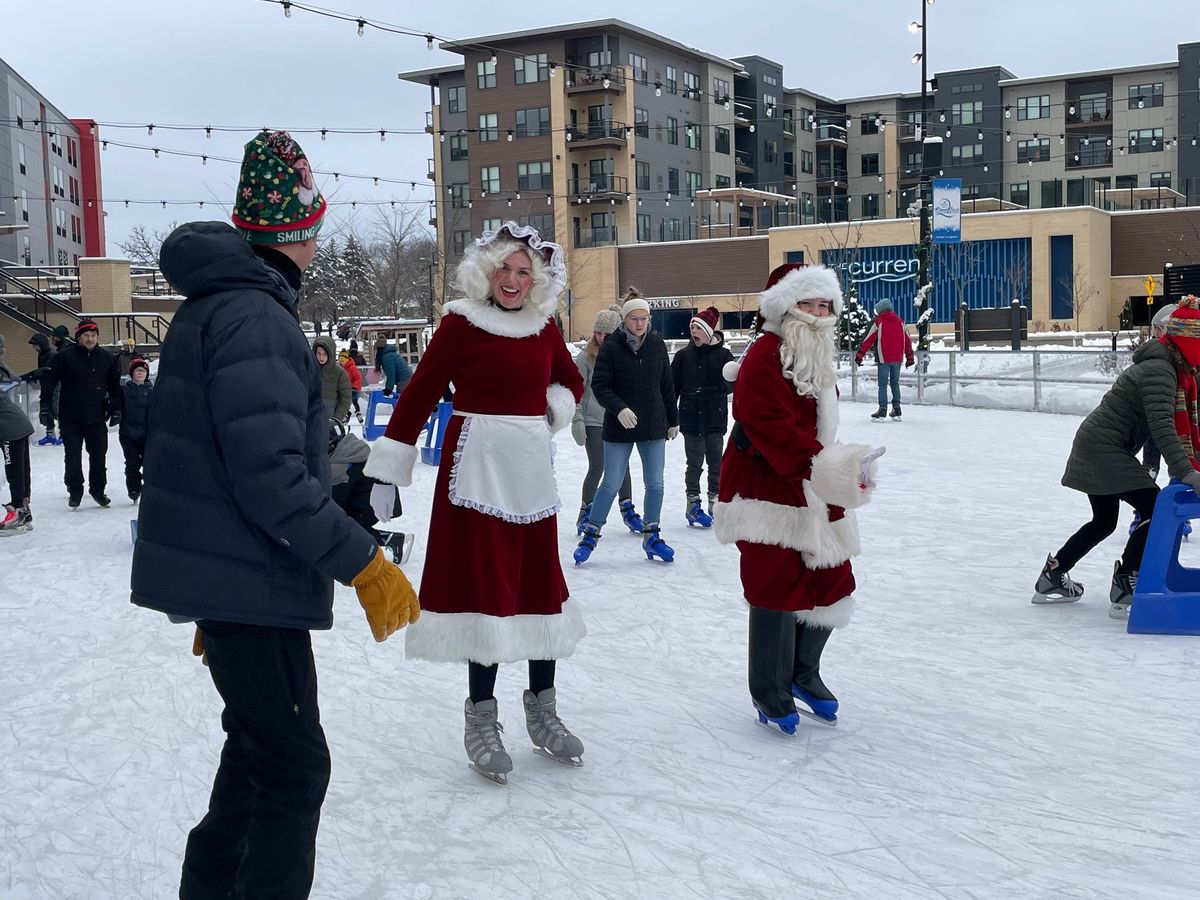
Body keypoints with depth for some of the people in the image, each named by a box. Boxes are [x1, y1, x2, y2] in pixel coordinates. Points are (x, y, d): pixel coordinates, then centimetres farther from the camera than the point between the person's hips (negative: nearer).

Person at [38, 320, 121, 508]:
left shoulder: (107, 358, 1)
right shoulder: (64, 356, -8)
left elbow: (114, 385, 10)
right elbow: (49, 381, -4)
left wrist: (116, 410, 6)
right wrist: (46, 407, -7)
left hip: (97, 418, 2)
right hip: (70, 418, -2)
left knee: (98, 455, 8)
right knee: (73, 457, 4)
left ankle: (98, 489, 23)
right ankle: (75, 491, 18)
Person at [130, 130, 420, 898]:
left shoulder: (212, 306, 14)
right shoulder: (256, 318, -19)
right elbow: (272, 477, -26)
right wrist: (364, 564, -22)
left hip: (222, 573, 10)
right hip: (249, 583, -10)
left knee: (260, 746, 22)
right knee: (295, 766, -2)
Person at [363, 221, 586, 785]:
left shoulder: (544, 327, 8)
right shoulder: (461, 324, -7)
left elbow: (570, 382, 25)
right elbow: (418, 395, -7)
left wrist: (554, 408, 3)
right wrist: (386, 471, -10)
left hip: (531, 468, 5)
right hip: (477, 467, -5)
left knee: (540, 585, 9)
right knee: (483, 587, -2)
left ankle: (542, 711, 23)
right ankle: (481, 719, 10)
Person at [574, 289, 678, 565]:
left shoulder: (657, 345, 2)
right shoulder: (611, 348, -8)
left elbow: (667, 385, 9)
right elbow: (599, 385, -11)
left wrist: (673, 419, 13)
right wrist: (619, 408, -26)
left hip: (654, 427, 3)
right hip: (619, 428, -3)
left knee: (655, 484, 8)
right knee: (611, 484, 0)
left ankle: (651, 536, 23)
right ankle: (591, 534, 15)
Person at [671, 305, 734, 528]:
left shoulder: (723, 355, 0)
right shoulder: (683, 355, 4)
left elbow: (732, 382, -3)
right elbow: (672, 386, 4)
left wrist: (715, 389, -23)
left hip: (715, 418, 0)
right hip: (691, 418, 0)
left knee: (716, 462, 7)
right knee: (694, 463, 2)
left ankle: (716, 504, 17)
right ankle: (693, 505, 10)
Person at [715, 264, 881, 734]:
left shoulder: (819, 360, 15)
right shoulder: (764, 357, -15)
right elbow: (774, 429, -26)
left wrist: (844, 468, 15)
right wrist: (825, 467, -32)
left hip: (811, 496, 9)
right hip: (767, 493, -9)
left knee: (830, 583, 13)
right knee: (778, 591, -4)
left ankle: (803, 675, 34)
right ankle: (770, 696, 13)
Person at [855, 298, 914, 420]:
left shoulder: (878, 321, -5)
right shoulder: (899, 321, 10)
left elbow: (868, 340, -7)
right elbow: (907, 340, 14)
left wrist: (860, 355, -3)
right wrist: (909, 357, 21)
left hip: (883, 358, -5)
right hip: (897, 358, 5)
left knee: (883, 384, -2)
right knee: (895, 383, 14)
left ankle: (883, 409, -6)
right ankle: (896, 408, 15)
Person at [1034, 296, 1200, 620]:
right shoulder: (1159, 371, -21)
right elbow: (1162, 426, -31)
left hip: (1097, 447, 11)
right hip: (1104, 449, -11)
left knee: (1104, 521, 21)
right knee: (1155, 510, -13)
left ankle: (1052, 578, 30)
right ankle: (1124, 590, -10)